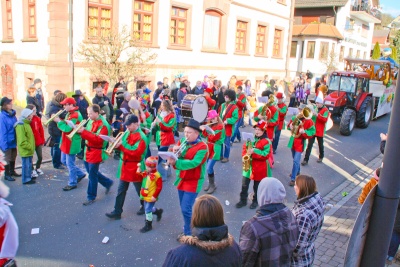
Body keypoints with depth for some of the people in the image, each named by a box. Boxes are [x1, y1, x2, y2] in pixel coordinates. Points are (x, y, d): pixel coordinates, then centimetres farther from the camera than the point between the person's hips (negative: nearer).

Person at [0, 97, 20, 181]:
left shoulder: (12, 114, 1)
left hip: (14, 141, 7)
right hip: (8, 142, -7)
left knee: (13, 157, 20)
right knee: (7, 158, 6)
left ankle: (12, 171, 38)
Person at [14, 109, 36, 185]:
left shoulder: (26, 123, 13)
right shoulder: (21, 125, -20)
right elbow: (22, 141, -25)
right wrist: (30, 147, -20)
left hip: (28, 149, 10)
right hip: (25, 150, -10)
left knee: (29, 164, 19)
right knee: (26, 164, -1)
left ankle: (29, 176, 31)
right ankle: (26, 179, 7)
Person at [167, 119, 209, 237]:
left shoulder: (202, 147, -16)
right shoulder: (182, 142, 3)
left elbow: (194, 163, -28)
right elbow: (174, 157, -1)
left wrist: (175, 162, -38)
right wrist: (175, 152, -24)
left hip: (193, 182, -6)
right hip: (181, 179, 6)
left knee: (186, 209, -10)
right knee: (184, 208, 16)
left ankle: (188, 234, 8)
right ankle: (188, 229, 34)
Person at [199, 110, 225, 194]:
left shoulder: (220, 126, -16)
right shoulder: (210, 125, 8)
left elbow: (212, 138, -23)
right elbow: (205, 135, 9)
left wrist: (205, 130, -16)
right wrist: (203, 129, -7)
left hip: (215, 149, -7)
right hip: (208, 148, 7)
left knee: (209, 168, -10)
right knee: (209, 167, 12)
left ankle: (213, 185, 5)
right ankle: (210, 183, 26)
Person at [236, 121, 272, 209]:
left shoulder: (266, 141, -12)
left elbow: (266, 155, -19)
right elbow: (245, 147, 14)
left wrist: (254, 151, -25)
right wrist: (245, 156, -4)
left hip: (259, 167, -5)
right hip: (248, 165, 5)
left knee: (257, 186, 10)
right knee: (244, 185, 7)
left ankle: (255, 201, 28)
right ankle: (243, 200, 21)